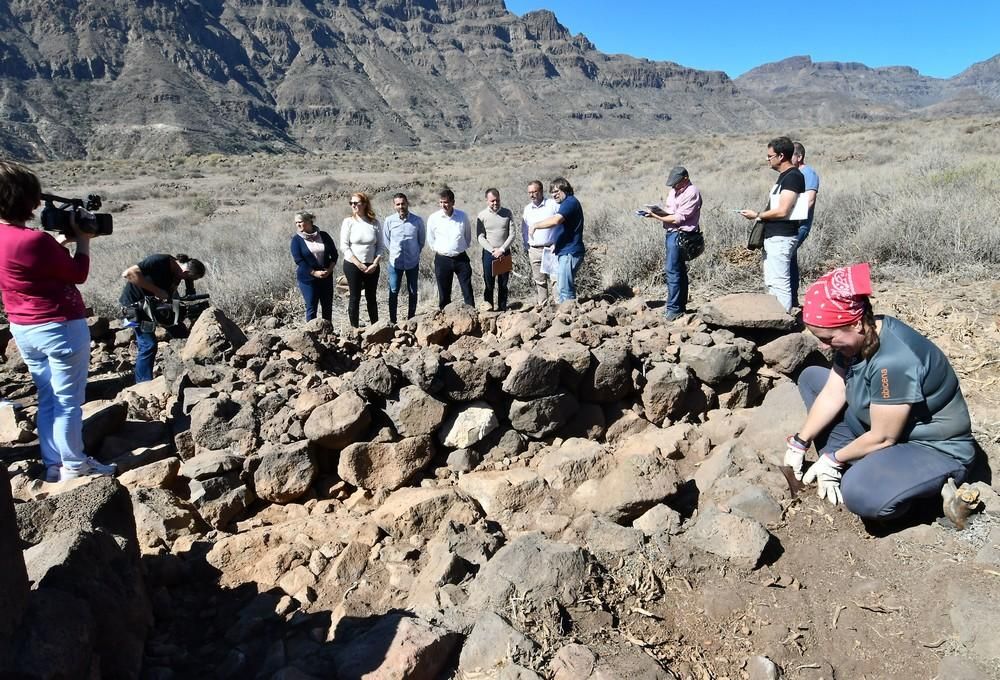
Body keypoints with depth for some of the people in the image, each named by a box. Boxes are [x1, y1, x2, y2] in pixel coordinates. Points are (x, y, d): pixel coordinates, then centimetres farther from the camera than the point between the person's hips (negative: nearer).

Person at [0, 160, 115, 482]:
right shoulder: (35, 240, -24)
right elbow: (78, 274, -12)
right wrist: (82, 238, -1)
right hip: (61, 328, -8)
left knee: (47, 398, 17)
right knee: (68, 400, 4)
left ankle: (53, 464, 25)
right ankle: (74, 465, 15)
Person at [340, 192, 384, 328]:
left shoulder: (375, 223, 0)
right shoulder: (348, 222, -5)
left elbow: (381, 246, 4)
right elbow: (344, 246, -8)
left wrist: (375, 263, -9)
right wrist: (359, 264, -14)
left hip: (371, 266, 2)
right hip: (352, 265, -2)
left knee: (371, 297, 10)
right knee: (354, 298, 3)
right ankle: (354, 328, 12)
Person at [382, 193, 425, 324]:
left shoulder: (418, 220, -6)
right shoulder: (389, 221, -6)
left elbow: (422, 240, 8)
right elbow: (386, 240, 8)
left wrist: (414, 253, 11)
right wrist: (393, 253, 8)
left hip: (413, 262, 1)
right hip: (395, 262, -1)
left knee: (413, 292, 10)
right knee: (393, 292, 1)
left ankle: (411, 319, 22)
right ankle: (392, 321, 9)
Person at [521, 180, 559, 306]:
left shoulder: (554, 205, -3)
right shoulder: (527, 209, 11)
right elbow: (524, 231, 19)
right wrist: (526, 249, 15)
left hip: (552, 249, -4)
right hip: (534, 251, 4)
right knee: (539, 281, 7)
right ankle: (541, 306, 15)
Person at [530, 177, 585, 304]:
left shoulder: (570, 202, -13)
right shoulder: (566, 203, 20)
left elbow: (555, 221, -28)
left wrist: (535, 225, -16)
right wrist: (556, 243, 17)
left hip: (570, 253, -11)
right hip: (566, 252, 11)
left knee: (565, 289, -9)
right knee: (566, 287, 15)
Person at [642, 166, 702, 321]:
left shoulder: (692, 193, -13)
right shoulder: (675, 190, 15)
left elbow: (678, 218, -17)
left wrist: (656, 216, -17)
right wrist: (658, 211, -2)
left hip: (680, 235, -9)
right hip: (671, 234, 9)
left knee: (672, 271, -11)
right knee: (679, 271, 13)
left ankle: (674, 309, -7)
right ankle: (681, 307, 20)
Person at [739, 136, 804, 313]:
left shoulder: (793, 176, -14)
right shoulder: (784, 176, 17)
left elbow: (782, 211, -21)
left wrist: (757, 215, -10)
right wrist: (762, 215, 11)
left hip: (781, 238, -11)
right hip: (773, 237, 11)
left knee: (780, 283, -8)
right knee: (771, 282, 15)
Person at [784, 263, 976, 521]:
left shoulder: (894, 361, -35)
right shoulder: (860, 336, -8)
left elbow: (882, 438, -26)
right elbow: (833, 394, -4)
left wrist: (832, 458, -11)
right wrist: (799, 443, -8)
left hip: (936, 450, -9)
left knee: (860, 493, -37)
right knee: (811, 377, 4)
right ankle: (842, 469, 1)